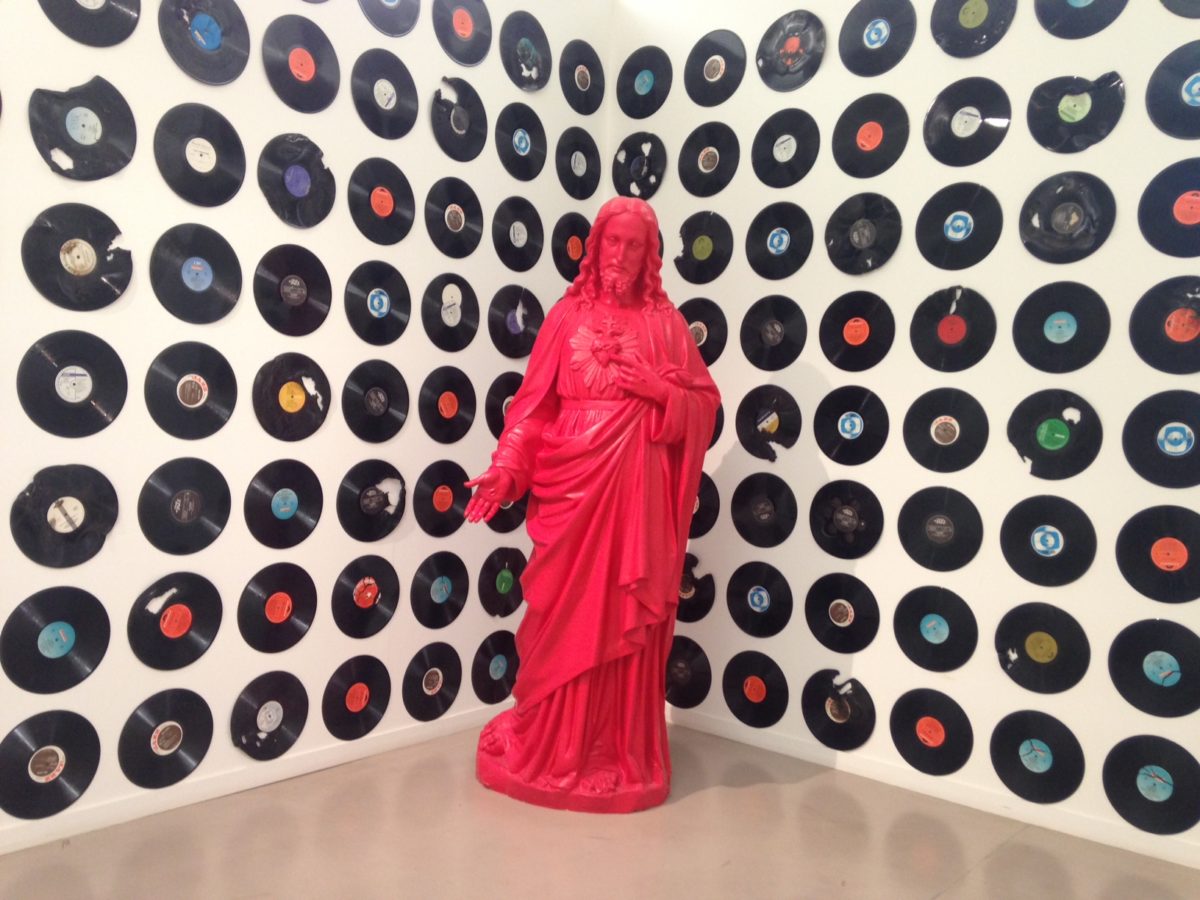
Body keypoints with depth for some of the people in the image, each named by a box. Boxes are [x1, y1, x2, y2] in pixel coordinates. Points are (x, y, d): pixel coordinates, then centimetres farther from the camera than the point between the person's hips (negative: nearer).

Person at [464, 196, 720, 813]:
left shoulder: (665, 322, 6)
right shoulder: (567, 316, 5)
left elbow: (705, 404, 7)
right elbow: (535, 405, 1)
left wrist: (660, 391, -11)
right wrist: (504, 471, -9)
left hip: (637, 486, 0)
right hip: (571, 481, 0)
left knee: (627, 623, 6)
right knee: (565, 622, 6)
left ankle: (624, 755, 23)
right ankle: (551, 749, 25)